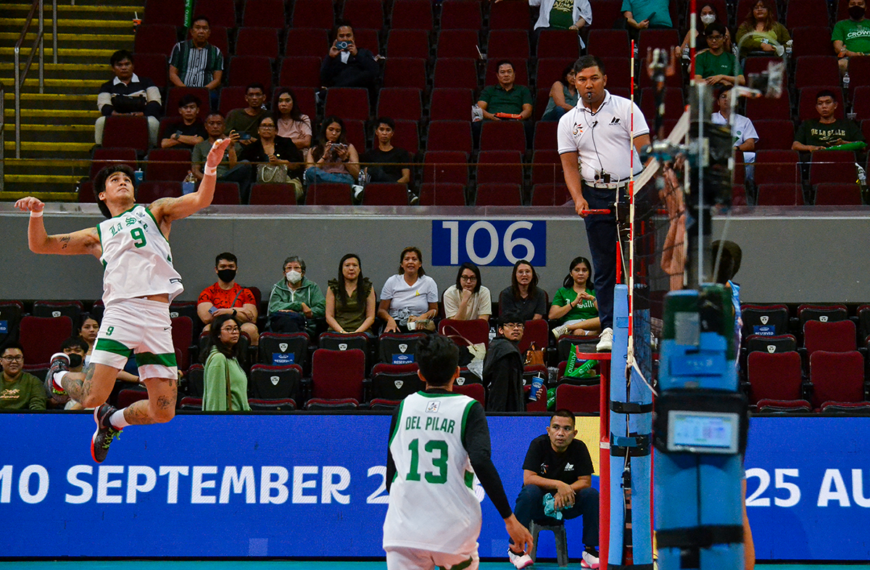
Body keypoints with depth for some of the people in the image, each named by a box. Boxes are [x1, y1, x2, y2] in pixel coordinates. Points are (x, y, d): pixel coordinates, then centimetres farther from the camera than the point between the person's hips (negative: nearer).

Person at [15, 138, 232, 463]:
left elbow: (200, 200, 10)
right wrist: (37, 214, 5)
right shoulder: (98, 235, 24)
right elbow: (40, 245, 24)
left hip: (158, 317, 1)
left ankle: (112, 420, 26)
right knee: (93, 396, -15)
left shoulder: (155, 212, 24)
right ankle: (60, 374, 20)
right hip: (121, 311, -1)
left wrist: (210, 169, -8)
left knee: (163, 411, -5)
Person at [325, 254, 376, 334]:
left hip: (361, 331, 0)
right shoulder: (333, 288, 11)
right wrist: (342, 332, -11)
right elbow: (329, 316, 6)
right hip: (337, 332, 0)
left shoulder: (367, 288, 12)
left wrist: (356, 332, -10)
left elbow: (370, 317, 7)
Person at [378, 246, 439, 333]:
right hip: (395, 325, 0)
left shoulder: (429, 282, 10)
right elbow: (381, 310, 10)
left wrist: (424, 316, -12)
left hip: (418, 326, 0)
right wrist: (390, 319, -14)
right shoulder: (392, 282, 11)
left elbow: (434, 310, 12)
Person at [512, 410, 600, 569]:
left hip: (566, 503, 3)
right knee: (530, 492, -35)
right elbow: (528, 478, -21)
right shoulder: (538, 444, -13)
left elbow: (585, 481, -8)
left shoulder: (579, 448, -7)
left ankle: (590, 550, -15)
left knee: (592, 495, -23)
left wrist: (566, 490, -27)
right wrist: (558, 485, -31)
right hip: (539, 503, -2)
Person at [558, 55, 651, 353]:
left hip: (632, 191, -2)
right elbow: (570, 164, 8)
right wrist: (578, 198, -9)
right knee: (604, 267, 3)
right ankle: (609, 328, 8)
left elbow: (645, 149, -2)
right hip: (596, 198, 2)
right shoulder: (568, 121, 11)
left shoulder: (626, 108, 3)